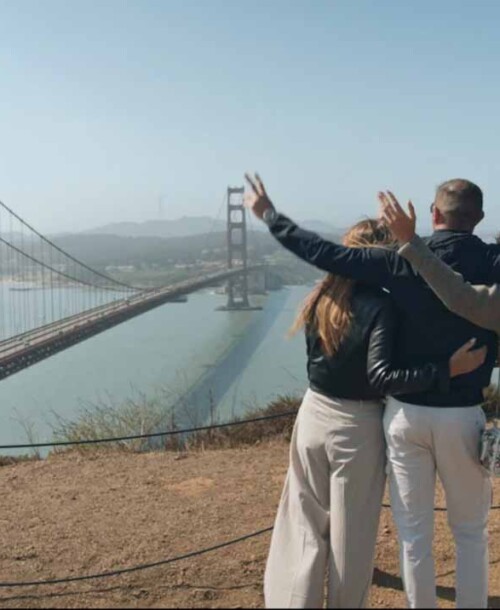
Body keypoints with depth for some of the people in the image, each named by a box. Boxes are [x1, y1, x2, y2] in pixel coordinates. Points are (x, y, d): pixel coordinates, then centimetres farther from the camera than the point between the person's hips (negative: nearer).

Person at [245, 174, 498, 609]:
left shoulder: (403, 261, -9)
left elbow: (326, 253, -8)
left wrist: (270, 216, 3)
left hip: (406, 412, 0)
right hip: (463, 415, 0)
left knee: (414, 533, 13)